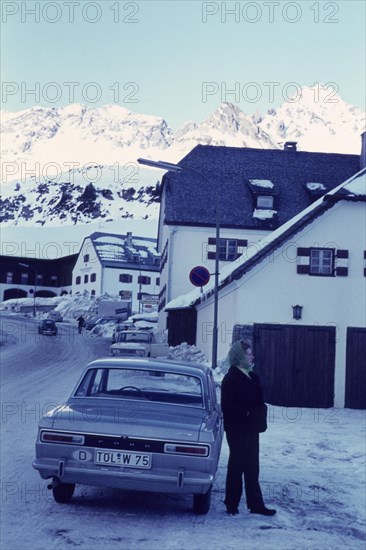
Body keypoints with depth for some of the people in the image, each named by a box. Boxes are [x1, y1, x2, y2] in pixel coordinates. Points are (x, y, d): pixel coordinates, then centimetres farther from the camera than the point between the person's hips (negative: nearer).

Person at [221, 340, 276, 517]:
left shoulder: (251, 377, 11)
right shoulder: (231, 379, -14)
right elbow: (227, 407, -18)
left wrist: (260, 413, 1)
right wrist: (247, 413, -23)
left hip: (251, 429, 8)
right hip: (238, 430, -8)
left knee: (252, 468, 11)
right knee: (237, 466, 2)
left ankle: (256, 504, 16)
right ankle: (232, 505, 14)